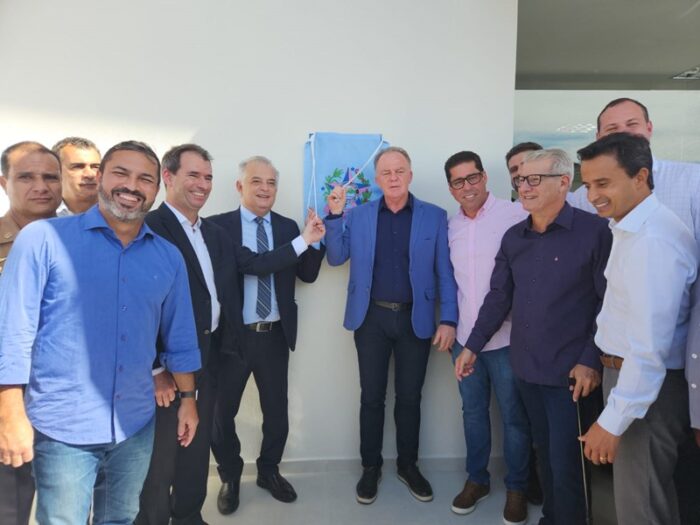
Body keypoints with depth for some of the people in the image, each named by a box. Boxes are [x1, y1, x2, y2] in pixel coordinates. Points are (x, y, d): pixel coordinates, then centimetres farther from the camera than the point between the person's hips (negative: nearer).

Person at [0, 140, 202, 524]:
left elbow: (178, 334, 9)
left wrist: (187, 397, 10)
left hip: (136, 424, 4)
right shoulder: (42, 239, -10)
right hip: (62, 427, -3)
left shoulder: (168, 256, 3)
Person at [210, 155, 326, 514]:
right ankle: (230, 477, 38)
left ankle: (269, 471, 41)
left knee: (277, 410, 16)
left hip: (275, 335, 3)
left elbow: (308, 274, 1)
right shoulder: (218, 225, -6)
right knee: (221, 412, 13)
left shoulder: (288, 227, 5)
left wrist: (316, 239, -13)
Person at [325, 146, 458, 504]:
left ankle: (408, 465, 32)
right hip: (372, 318, 1)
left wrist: (448, 319, -8)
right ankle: (370, 467, 28)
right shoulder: (358, 216, 3)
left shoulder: (435, 217, 0)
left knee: (409, 397, 13)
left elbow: (445, 272, -1)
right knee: (372, 397, 10)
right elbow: (336, 258, 0)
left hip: (415, 319, 0)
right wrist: (335, 215, -11)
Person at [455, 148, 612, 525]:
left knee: (566, 464, 5)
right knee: (544, 453, 19)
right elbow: (499, 296, 10)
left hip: (570, 371, -5)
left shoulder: (594, 231, -11)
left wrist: (591, 361, -14)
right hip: (526, 367, 5)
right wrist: (473, 346, 8)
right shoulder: (513, 237, 6)